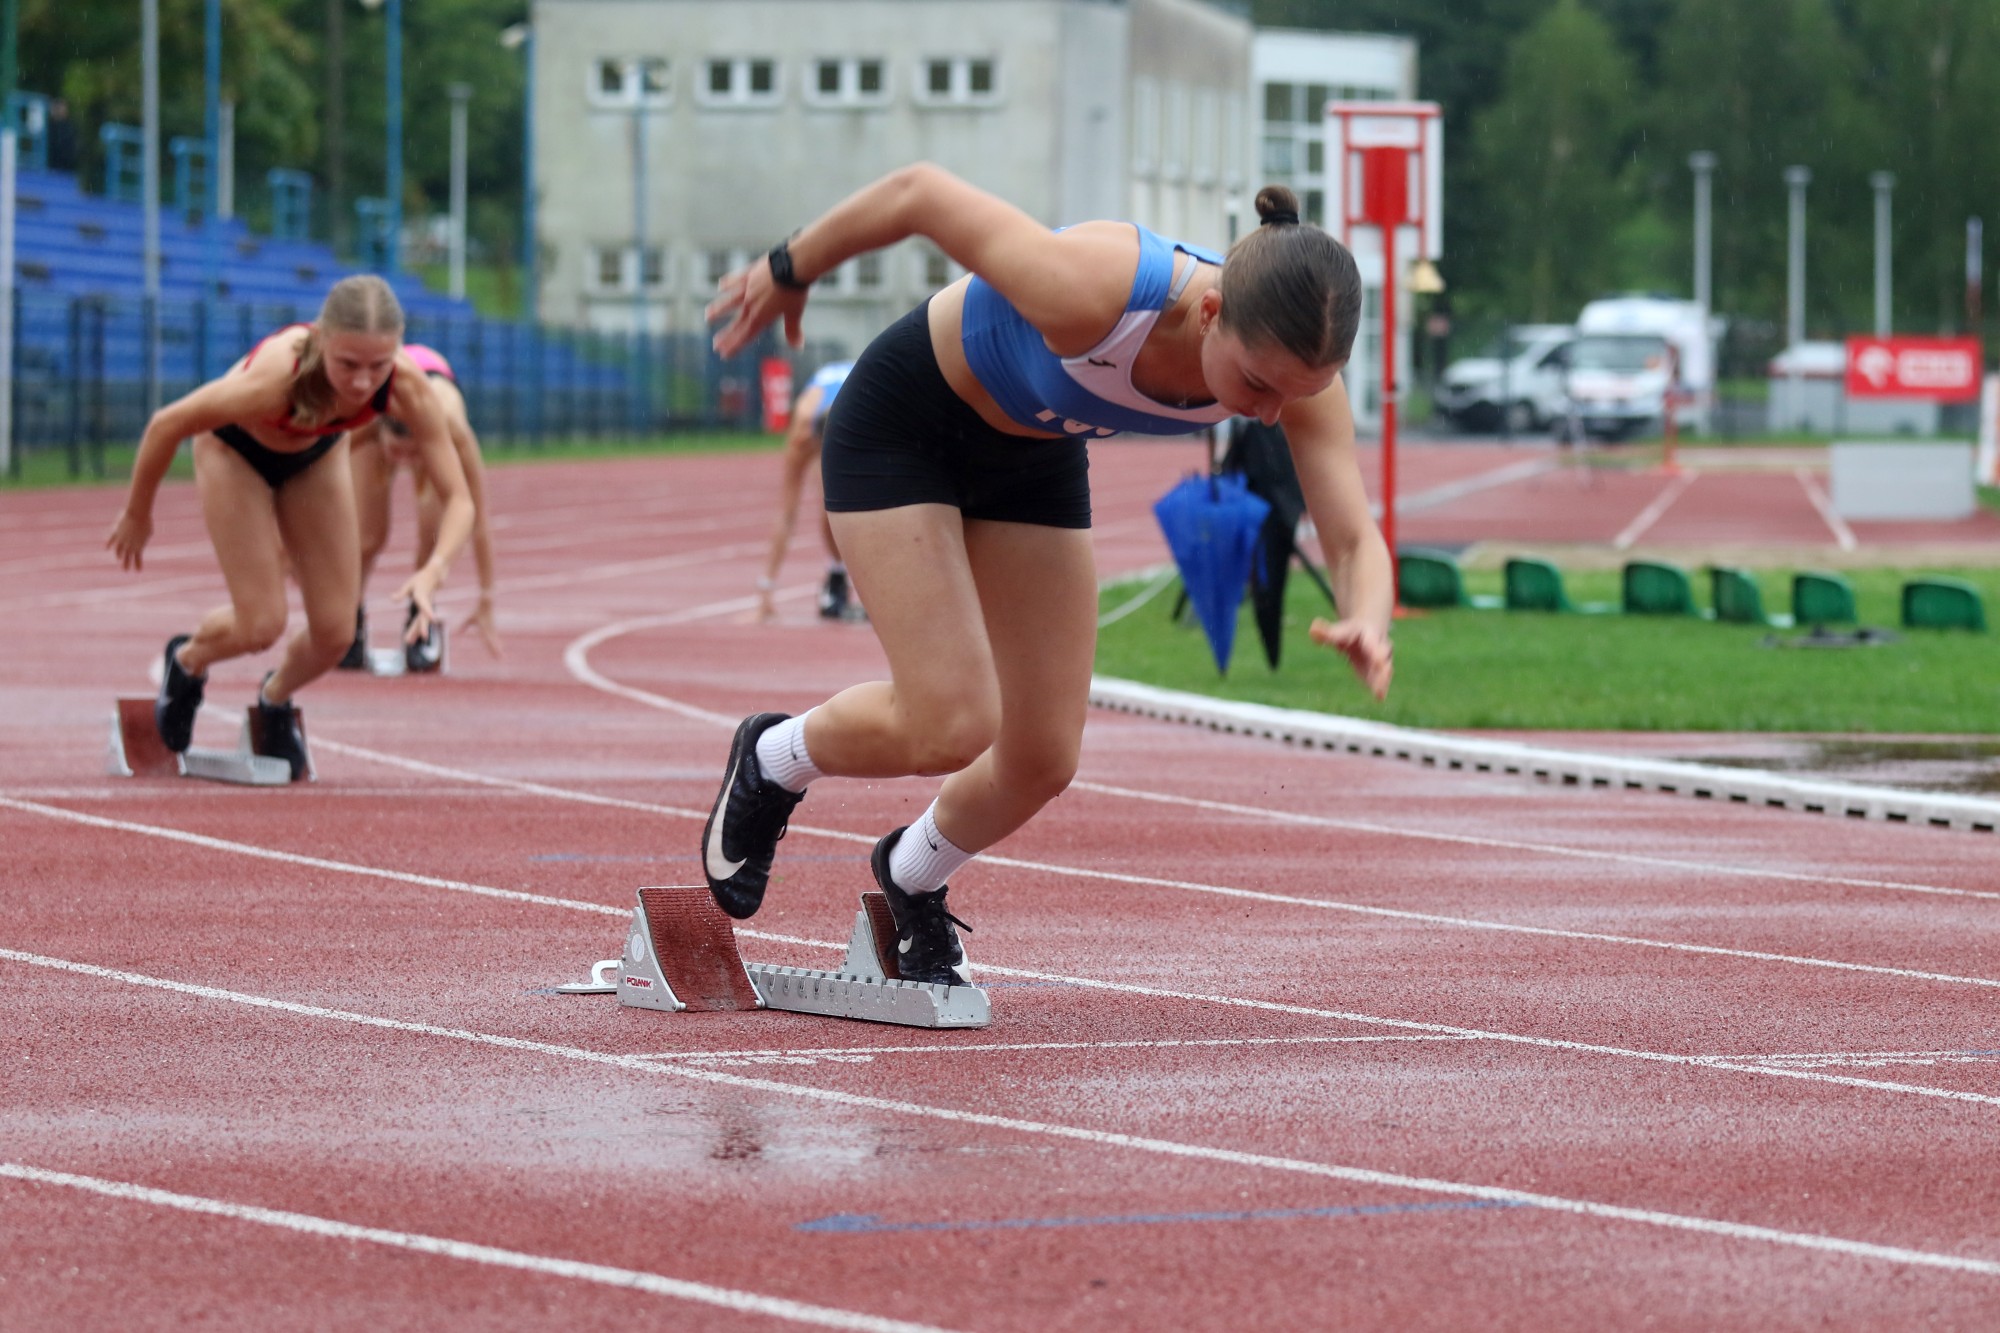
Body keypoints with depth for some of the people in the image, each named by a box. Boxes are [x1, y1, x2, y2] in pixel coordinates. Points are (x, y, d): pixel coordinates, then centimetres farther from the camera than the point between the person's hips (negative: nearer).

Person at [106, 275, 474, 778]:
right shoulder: (274, 378, -45)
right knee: (260, 626, -11)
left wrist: (433, 571, -48)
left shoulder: (406, 386, -36)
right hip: (235, 448, -3)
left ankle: (276, 700, 34)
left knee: (335, 632, -1)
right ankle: (186, 663, 25)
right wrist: (136, 516, -12)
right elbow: (167, 425, -27)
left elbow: (458, 499, -28)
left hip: (315, 453, 3)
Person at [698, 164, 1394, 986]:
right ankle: (773, 761, 16)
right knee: (951, 728, -16)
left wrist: (1366, 624, -50)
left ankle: (913, 879, 35)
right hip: (904, 422, -5)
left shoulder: (1292, 361, -27)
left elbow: (1353, 539, -26)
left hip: (1035, 456, 5)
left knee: (1044, 759, 3)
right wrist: (788, 272, -11)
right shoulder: (1091, 294, -42)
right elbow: (919, 192, -29)